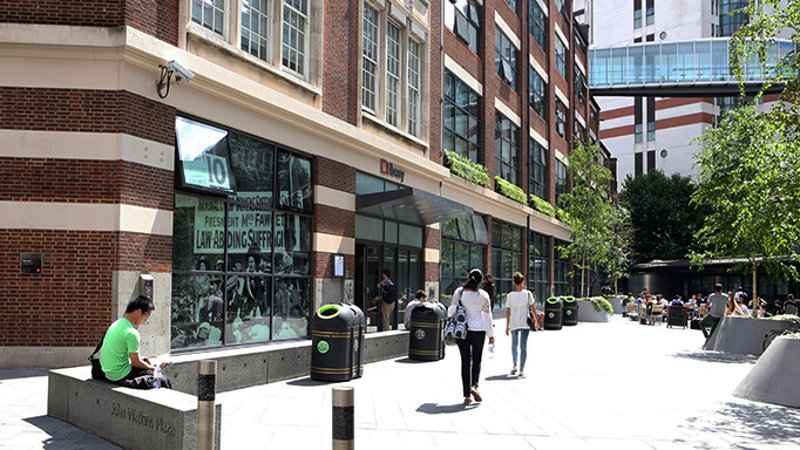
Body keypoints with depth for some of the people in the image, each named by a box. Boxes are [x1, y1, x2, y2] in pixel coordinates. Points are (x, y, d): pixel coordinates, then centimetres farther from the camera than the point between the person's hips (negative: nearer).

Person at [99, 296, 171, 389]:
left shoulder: (116, 324, 7)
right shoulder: (131, 333, -22)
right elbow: (136, 363, -15)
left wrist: (144, 359, 17)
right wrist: (154, 368, -1)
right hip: (120, 376, -10)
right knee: (163, 379, -9)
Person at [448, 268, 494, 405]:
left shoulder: (459, 292, -4)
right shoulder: (483, 295, -4)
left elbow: (452, 310, 0)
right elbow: (487, 316, -1)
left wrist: (449, 315, 24)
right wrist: (491, 335, 7)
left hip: (462, 331, 1)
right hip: (478, 331, -1)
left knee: (465, 362, 7)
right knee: (476, 360, 14)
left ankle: (466, 395, 5)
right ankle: (474, 386, -10)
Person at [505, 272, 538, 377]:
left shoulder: (510, 295, -4)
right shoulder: (527, 293, -7)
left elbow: (508, 312, -1)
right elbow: (532, 308, -3)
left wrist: (507, 326, 5)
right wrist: (536, 319, 13)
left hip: (513, 323, 1)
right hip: (525, 323, -1)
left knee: (514, 344, 20)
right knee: (523, 346, 4)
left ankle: (515, 365, 11)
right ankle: (522, 370, 1)